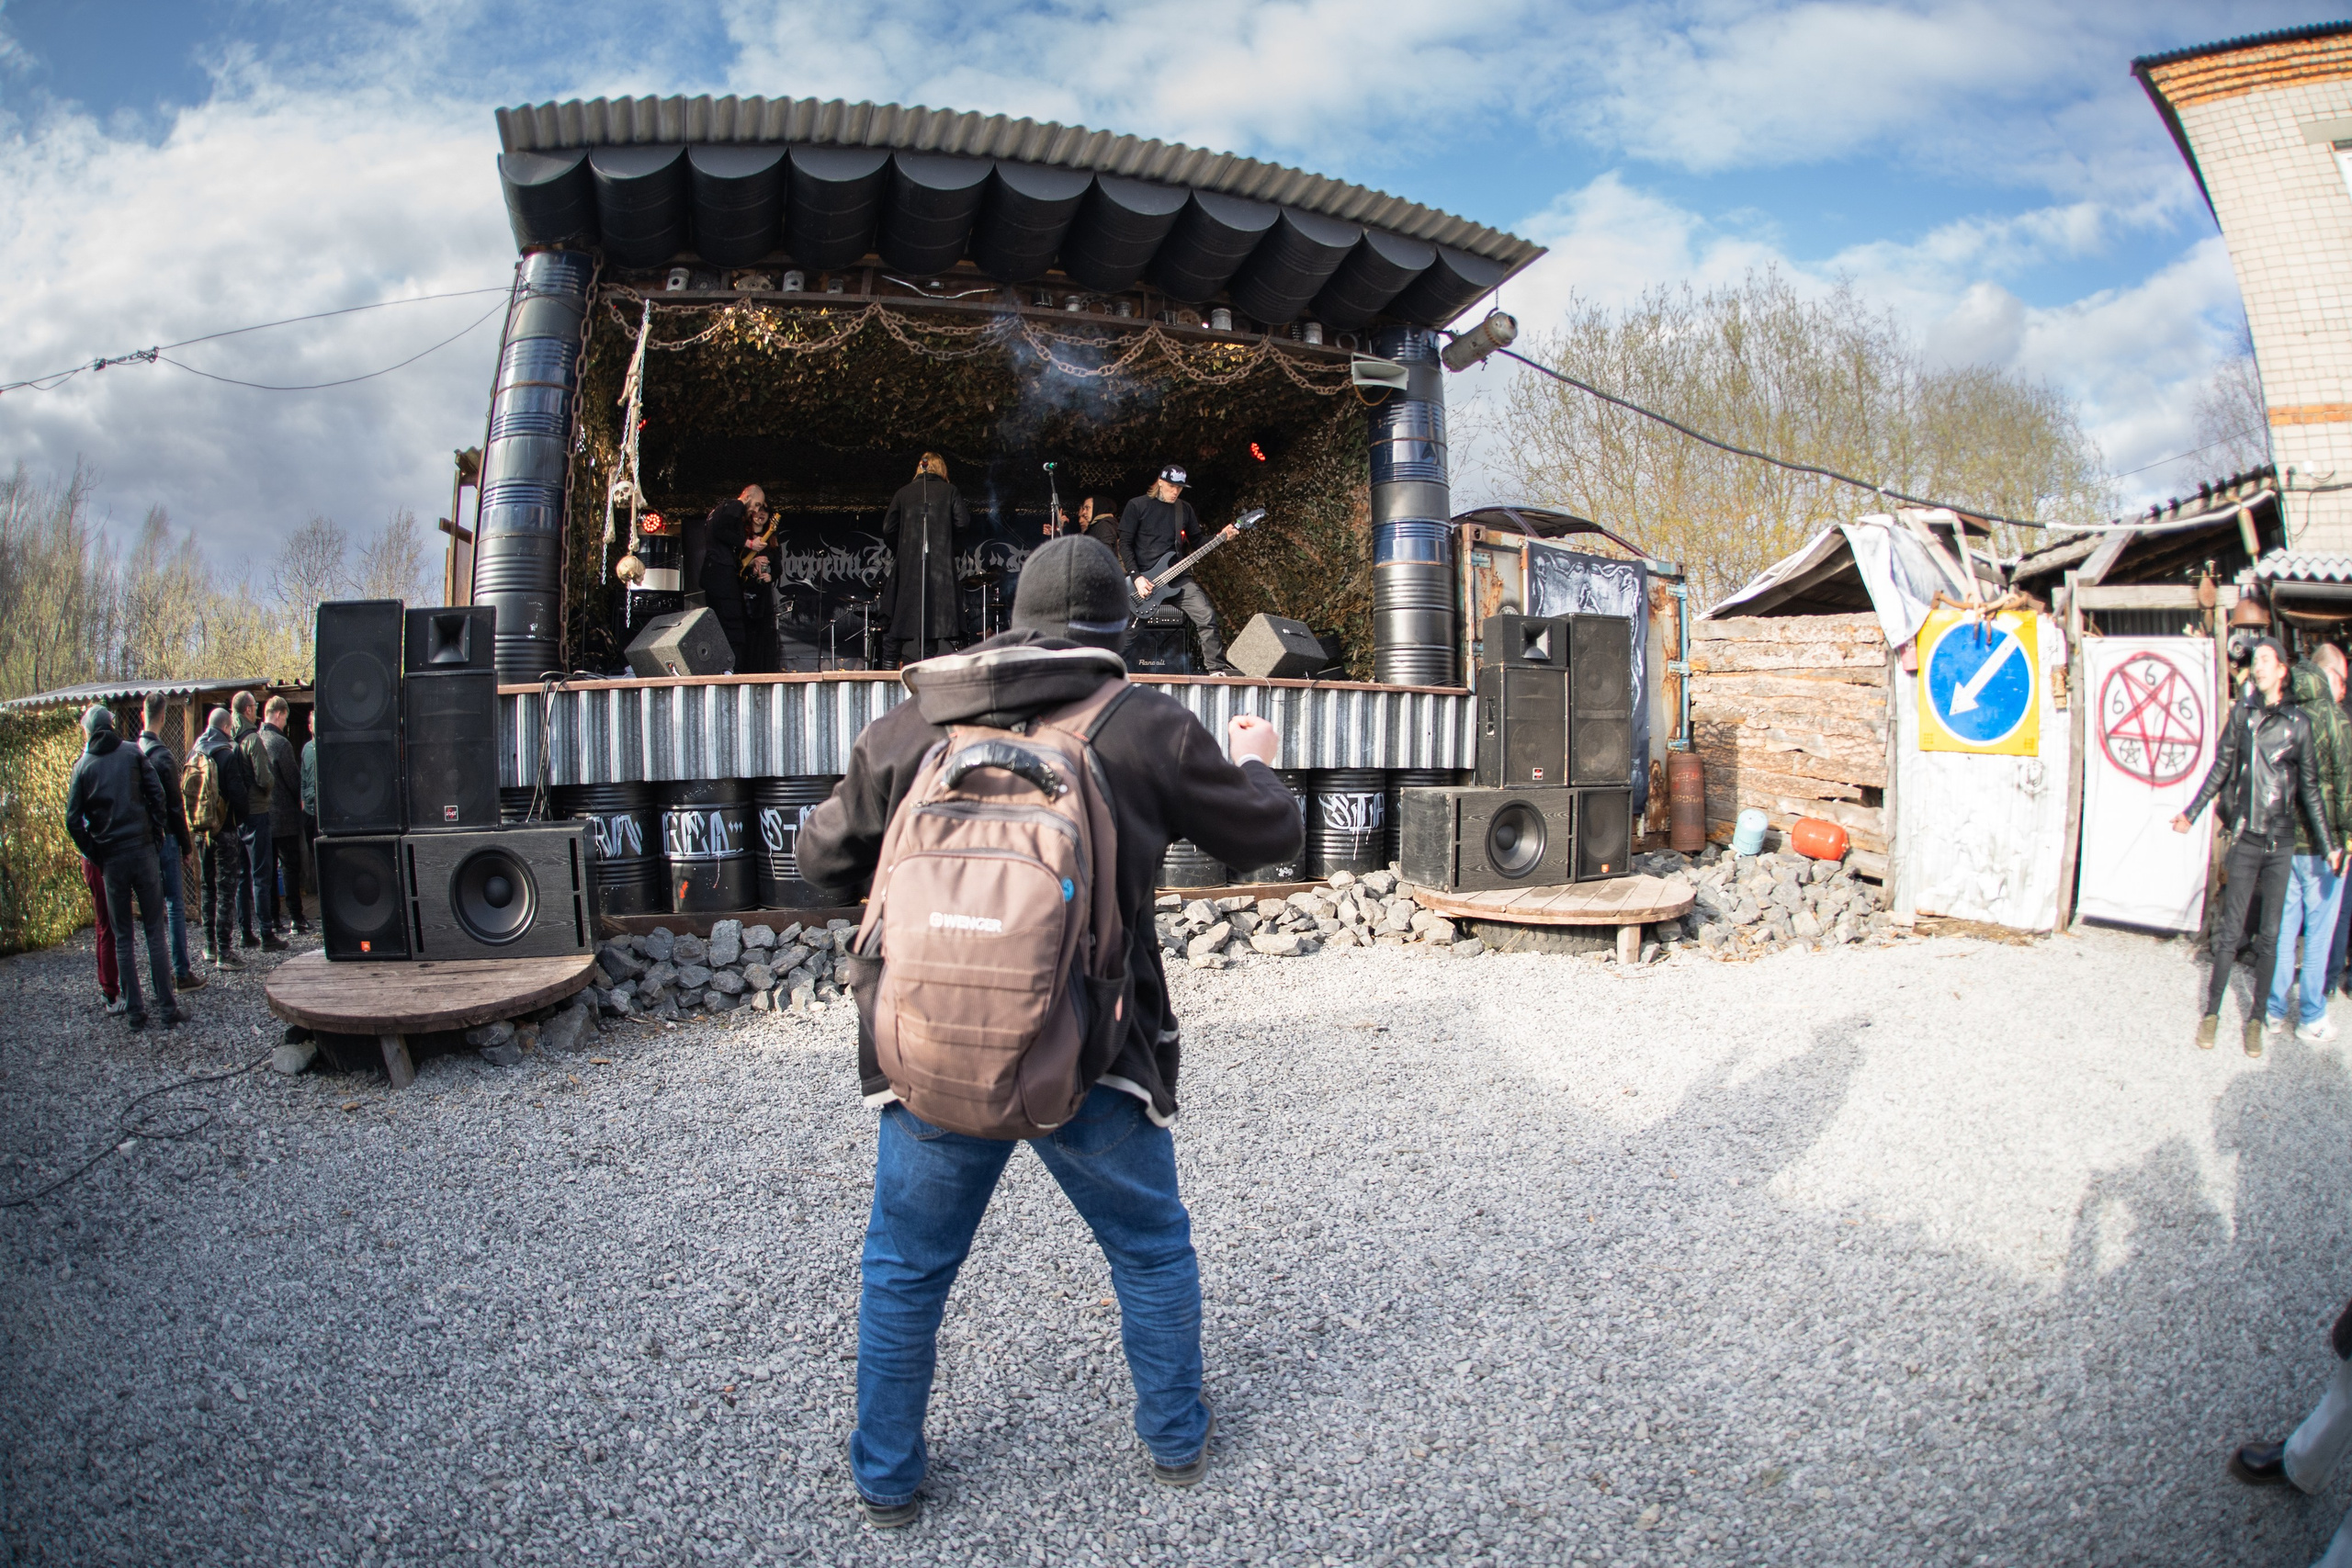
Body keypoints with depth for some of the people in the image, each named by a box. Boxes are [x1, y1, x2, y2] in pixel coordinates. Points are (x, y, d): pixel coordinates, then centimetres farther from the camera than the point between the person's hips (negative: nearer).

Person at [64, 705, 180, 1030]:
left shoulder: (83, 766, 3)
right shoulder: (132, 753, 2)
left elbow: (73, 820, -1)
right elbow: (157, 795, -3)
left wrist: (95, 856, 7)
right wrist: (156, 835, 7)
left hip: (111, 857, 0)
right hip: (143, 849, 0)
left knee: (122, 937, 9)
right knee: (155, 930, 5)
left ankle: (134, 1010, 10)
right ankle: (167, 1007, 2)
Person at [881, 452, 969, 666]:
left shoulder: (903, 492, 10)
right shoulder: (950, 491, 4)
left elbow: (888, 528, 5)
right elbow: (962, 522, -5)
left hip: (909, 563, 2)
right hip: (941, 562, -1)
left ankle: (910, 663, 1)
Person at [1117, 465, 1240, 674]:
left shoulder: (1185, 508, 14)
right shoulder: (1137, 506, 1)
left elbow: (1197, 543, 15)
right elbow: (1125, 544, -3)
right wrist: (1137, 577, -14)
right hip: (1143, 577, -3)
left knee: (1206, 616, -17)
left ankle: (1217, 668, -14)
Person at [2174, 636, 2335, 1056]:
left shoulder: (2298, 722, 0)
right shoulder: (2241, 714, 2)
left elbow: (2311, 788, 5)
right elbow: (2220, 768, 9)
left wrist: (2328, 844, 4)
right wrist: (2191, 812, 5)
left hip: (2281, 843, 0)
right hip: (2245, 839, 0)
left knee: (2270, 934, 6)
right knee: (2231, 930, 3)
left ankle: (2256, 1017, 17)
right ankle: (2212, 1011, 14)